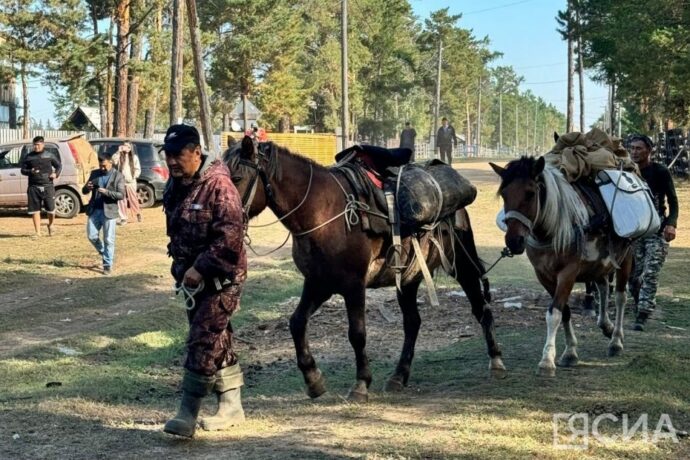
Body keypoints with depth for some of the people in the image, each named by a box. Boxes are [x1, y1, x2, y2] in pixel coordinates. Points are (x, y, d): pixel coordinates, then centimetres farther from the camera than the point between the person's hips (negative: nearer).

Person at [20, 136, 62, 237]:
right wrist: (30, 171, -10)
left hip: (48, 186, -1)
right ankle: (37, 232, 9)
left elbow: (59, 165, 16)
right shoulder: (29, 157, 7)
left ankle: (50, 225, 29)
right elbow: (23, 170, 11)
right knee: (35, 210, 2)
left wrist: (56, 174, -3)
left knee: (51, 209, -1)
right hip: (34, 187, 1)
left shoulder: (49, 156, 5)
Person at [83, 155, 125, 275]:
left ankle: (108, 265, 6)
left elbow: (121, 195, -10)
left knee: (109, 240, -1)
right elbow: (84, 191, 10)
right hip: (94, 211, 4)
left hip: (109, 211, -4)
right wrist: (87, 187, -14)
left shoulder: (118, 176, -3)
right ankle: (104, 253, 30)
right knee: (92, 236, 4)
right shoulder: (94, 173, 9)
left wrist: (106, 192, -24)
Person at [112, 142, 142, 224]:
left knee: (133, 199, 3)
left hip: (131, 182, 0)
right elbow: (114, 161, -15)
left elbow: (138, 169, 7)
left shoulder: (134, 157, 7)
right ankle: (123, 218, 5)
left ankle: (138, 214, 26)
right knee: (121, 200, -1)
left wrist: (133, 177, -7)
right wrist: (118, 151, -17)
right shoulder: (120, 156, 5)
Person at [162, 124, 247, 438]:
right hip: (192, 277, 8)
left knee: (202, 342, -10)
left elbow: (230, 236, -25)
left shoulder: (218, 185, -19)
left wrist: (200, 268, -24)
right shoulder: (175, 185, 6)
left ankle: (188, 415, -7)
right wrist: (180, 266, 15)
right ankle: (231, 407, 24)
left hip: (220, 278, -8)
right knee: (217, 342, 14)